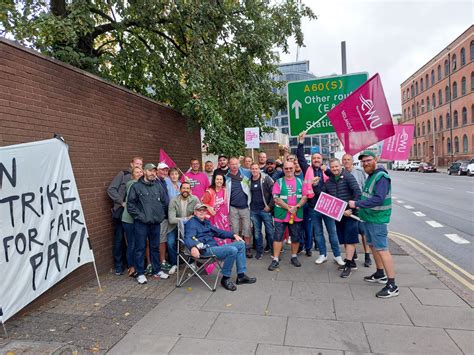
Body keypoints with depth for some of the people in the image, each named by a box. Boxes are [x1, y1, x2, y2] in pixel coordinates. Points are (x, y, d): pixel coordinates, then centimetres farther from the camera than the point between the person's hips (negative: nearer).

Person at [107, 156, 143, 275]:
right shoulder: (123, 174, -1)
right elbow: (111, 189, -5)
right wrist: (122, 202, -11)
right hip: (121, 212, -3)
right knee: (119, 239, 5)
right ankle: (118, 266, 17)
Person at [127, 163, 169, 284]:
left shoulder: (158, 186, 9)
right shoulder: (136, 186, -3)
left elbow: (164, 202, 14)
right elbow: (130, 204, -6)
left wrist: (161, 215, 7)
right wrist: (139, 215, -11)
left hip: (156, 223, 4)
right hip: (141, 223, -4)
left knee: (155, 247, 13)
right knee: (140, 248, 3)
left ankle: (157, 271, 25)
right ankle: (140, 273, 14)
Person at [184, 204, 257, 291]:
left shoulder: (206, 222, 25)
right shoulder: (191, 223, -2)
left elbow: (218, 231, 32)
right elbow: (188, 238, -19)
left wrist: (233, 235, 20)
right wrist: (193, 247, -42)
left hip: (215, 247, 9)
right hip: (205, 250, -9)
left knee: (241, 244, 5)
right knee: (232, 250, -28)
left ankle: (241, 276, 2)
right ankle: (225, 279, -12)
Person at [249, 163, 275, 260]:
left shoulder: (266, 178, -5)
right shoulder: (249, 181, 7)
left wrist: (270, 206, -12)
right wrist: (250, 206, 8)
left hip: (265, 209, -4)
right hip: (254, 211, 4)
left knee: (270, 231, 1)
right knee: (257, 232, 11)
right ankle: (259, 251, 23)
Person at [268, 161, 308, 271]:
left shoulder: (300, 182, 9)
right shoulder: (279, 182, 1)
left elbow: (305, 197, 3)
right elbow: (276, 198, -8)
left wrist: (297, 207, -13)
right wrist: (288, 208, -16)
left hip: (297, 215, 3)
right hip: (281, 215, -2)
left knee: (296, 237, 10)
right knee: (278, 237, -2)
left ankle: (294, 257, 27)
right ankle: (275, 260, 5)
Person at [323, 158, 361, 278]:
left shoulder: (348, 176, -9)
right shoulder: (328, 181, 11)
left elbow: (357, 192, -15)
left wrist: (351, 209, -19)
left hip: (349, 213, -7)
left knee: (350, 239, -3)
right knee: (344, 240, 14)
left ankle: (348, 265, 3)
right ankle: (351, 262, 26)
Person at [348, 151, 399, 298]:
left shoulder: (381, 177, -18)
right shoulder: (371, 176, 13)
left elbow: (378, 199, -27)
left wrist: (357, 204, -24)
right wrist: (360, 207, 6)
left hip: (377, 219, -10)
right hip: (368, 218, 10)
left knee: (382, 249, -8)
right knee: (373, 246, 19)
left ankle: (392, 285, -2)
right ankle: (380, 274, 36)